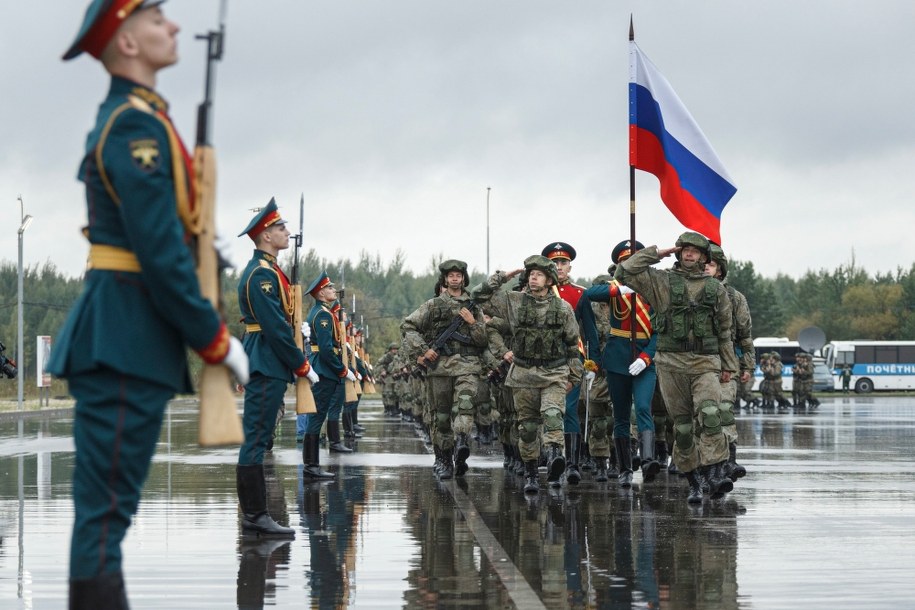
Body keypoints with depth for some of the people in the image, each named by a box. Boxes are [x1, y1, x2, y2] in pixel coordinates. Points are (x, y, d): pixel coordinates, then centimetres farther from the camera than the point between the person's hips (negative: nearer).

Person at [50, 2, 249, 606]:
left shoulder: (125, 116, 18)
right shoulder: (138, 124, -14)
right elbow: (160, 252, -19)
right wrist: (216, 341, -12)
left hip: (125, 342, 10)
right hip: (127, 343, -10)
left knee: (107, 506, 12)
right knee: (107, 507, -9)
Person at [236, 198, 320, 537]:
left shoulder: (266, 270, 18)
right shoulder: (261, 274, -15)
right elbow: (275, 329, -19)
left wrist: (296, 327, 7)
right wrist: (303, 366, -13)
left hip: (267, 368, 11)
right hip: (267, 368, -11)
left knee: (258, 439, 10)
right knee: (256, 439, -9)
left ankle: (254, 515, 13)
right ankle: (254, 516, -8)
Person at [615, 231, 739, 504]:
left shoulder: (716, 288, 13)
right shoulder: (661, 281, 7)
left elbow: (725, 330, 19)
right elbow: (624, 273, -4)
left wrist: (728, 365, 18)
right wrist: (656, 254, 0)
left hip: (706, 363, 0)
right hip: (672, 363, 0)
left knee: (709, 413, -22)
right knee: (682, 425, 2)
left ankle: (714, 473, -28)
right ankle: (694, 482, 9)